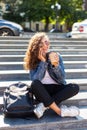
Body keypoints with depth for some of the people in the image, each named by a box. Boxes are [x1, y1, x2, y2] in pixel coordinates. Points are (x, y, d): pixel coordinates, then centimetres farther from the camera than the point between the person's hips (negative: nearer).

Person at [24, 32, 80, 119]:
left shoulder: (56, 56, -3)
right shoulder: (33, 60, -4)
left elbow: (62, 78, -8)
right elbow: (35, 79, -17)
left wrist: (56, 65, -26)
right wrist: (43, 62, -22)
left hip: (56, 88, 2)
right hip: (42, 90, -1)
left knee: (75, 87, -25)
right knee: (35, 84, -34)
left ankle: (44, 106, -27)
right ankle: (59, 111, -28)